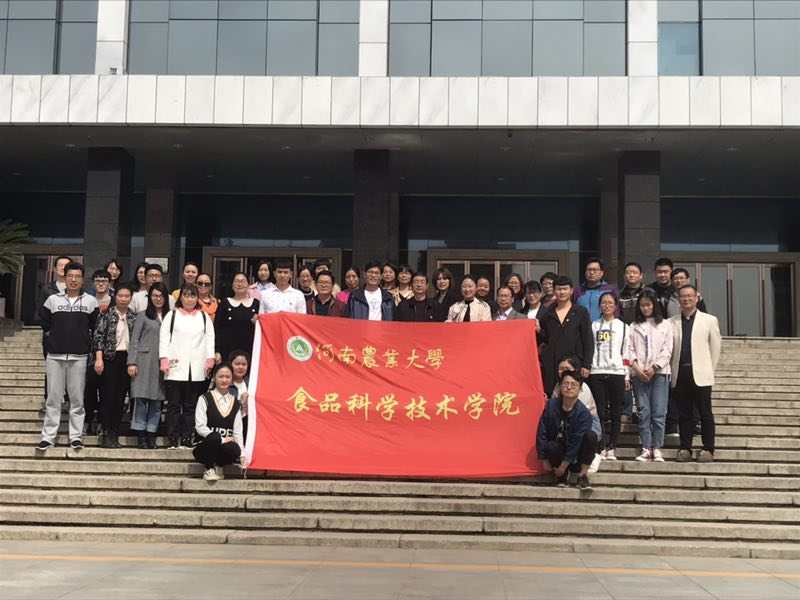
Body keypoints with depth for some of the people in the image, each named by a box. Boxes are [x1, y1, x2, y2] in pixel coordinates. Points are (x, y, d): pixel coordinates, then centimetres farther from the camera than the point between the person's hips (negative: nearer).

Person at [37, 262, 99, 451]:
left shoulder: (90, 301, 4)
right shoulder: (53, 300, 5)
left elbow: (96, 327, 11)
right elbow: (44, 324, 12)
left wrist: (85, 342, 6)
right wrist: (52, 340, 8)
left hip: (79, 356, 0)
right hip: (55, 355, 0)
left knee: (77, 398, 2)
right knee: (53, 398, 2)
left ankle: (76, 436, 8)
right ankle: (48, 436, 6)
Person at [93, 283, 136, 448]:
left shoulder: (134, 317, 10)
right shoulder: (107, 314, 0)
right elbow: (99, 336, -5)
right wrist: (99, 358, -13)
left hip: (127, 359, 4)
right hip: (110, 358, -4)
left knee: (120, 398, 5)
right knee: (108, 396, -5)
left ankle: (115, 435, 10)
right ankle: (107, 435, -1)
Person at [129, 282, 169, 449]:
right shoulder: (143, 316, 6)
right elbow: (134, 340, 3)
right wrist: (132, 362, -6)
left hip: (163, 363, 2)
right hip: (144, 360, -2)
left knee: (157, 400, 3)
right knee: (141, 398, -4)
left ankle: (151, 435, 8)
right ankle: (141, 436, 1)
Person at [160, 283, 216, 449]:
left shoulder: (204, 317, 16)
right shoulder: (172, 315, 10)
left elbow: (210, 338, 13)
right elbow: (164, 337, 4)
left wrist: (210, 358, 2)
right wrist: (164, 359, -6)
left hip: (196, 368, 2)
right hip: (175, 367, -2)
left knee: (190, 406, 3)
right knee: (174, 405, -2)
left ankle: (187, 439, 5)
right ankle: (173, 440, 0)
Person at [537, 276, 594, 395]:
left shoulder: (581, 312, 7)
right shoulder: (547, 314, 14)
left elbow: (588, 340, 3)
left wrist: (586, 365, -5)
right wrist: (538, 331, -5)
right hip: (551, 366, 2)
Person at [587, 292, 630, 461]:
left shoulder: (623, 327, 10)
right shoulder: (594, 326, 11)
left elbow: (626, 352, 7)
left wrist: (626, 376, 2)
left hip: (617, 373, 0)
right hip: (597, 373, 0)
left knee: (616, 412, 1)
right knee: (600, 412, -3)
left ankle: (612, 449, 6)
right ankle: (601, 448, 0)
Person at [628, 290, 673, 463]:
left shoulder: (665, 325, 9)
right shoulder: (634, 326, 15)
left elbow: (667, 350, 2)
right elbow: (630, 349, 7)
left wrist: (654, 368, -8)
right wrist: (636, 367, -8)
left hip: (659, 372, -2)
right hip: (639, 373, 2)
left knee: (659, 412, -7)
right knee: (643, 412, -1)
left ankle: (657, 449, -3)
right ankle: (646, 449, 1)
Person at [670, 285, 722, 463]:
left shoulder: (709, 320, 6)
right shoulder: (672, 323, 9)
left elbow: (715, 348, 6)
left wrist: (709, 370, 3)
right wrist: (675, 370, 1)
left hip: (700, 375, -2)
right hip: (680, 374, 2)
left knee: (705, 413, -1)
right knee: (684, 414, 5)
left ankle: (708, 449, 4)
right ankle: (685, 448, 10)